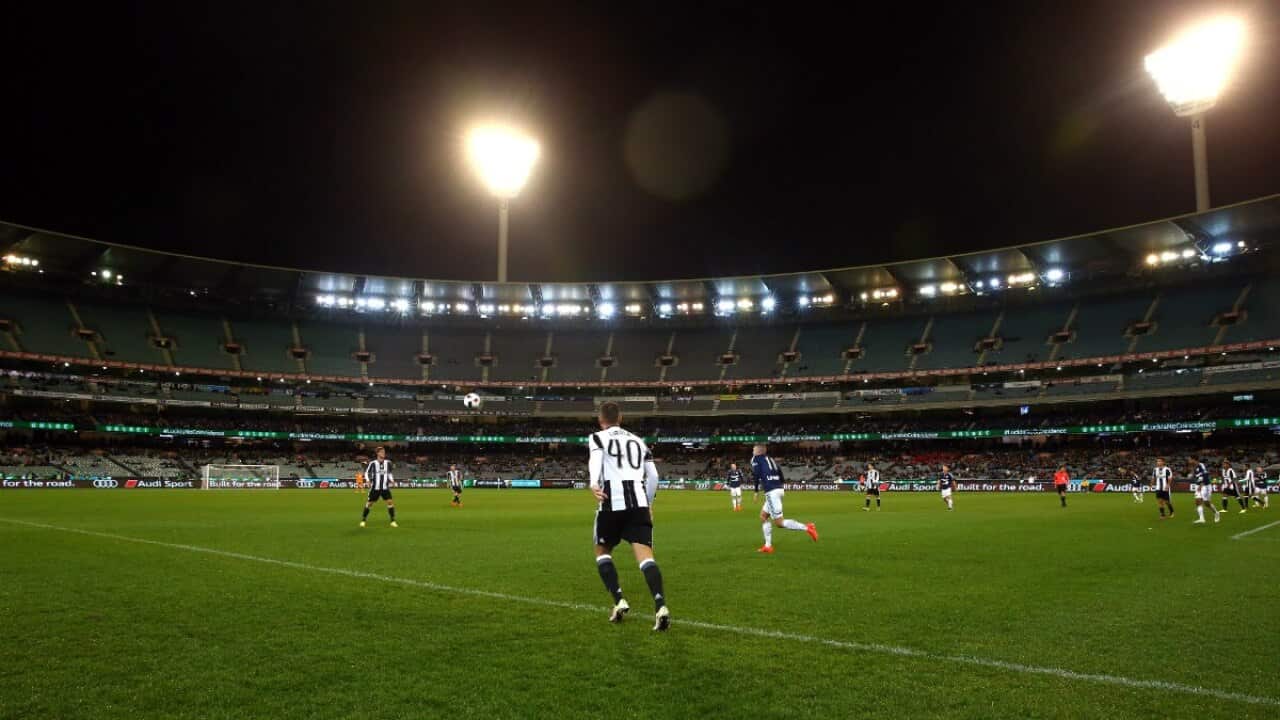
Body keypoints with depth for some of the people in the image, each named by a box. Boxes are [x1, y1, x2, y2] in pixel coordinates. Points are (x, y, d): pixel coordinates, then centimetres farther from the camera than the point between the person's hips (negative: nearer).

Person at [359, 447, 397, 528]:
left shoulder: (388, 462, 3)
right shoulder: (372, 463, -9)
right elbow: (366, 472, 0)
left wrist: (391, 480, 0)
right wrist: (368, 480, -16)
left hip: (385, 487, 2)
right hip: (375, 487, -2)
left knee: (390, 502, -9)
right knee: (369, 503, 4)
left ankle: (393, 521, -2)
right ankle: (363, 520, 22)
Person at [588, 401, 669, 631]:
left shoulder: (597, 438, 11)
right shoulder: (638, 441, 25)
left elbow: (595, 460, -12)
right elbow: (653, 476, 21)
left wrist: (594, 485, -31)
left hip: (612, 502, -3)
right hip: (638, 502, 3)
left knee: (602, 550, 19)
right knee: (645, 553, -7)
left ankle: (619, 601, 6)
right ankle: (660, 606, -28)